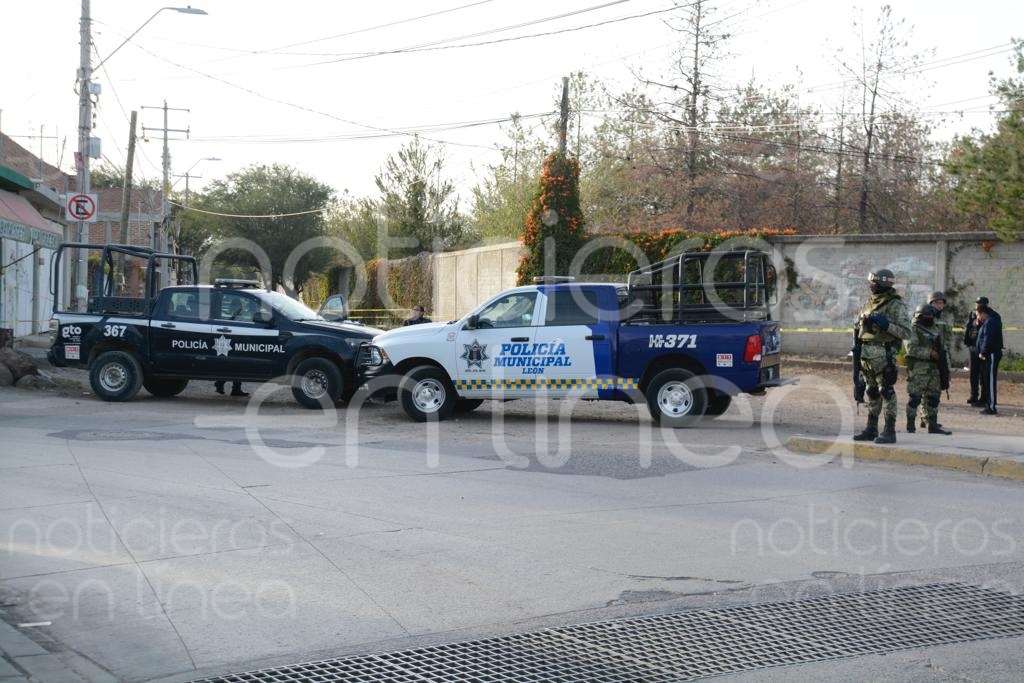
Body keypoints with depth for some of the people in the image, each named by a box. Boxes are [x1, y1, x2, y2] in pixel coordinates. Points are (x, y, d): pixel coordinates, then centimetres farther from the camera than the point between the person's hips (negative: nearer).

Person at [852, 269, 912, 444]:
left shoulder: (896, 306, -6)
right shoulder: (868, 304, 16)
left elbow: (906, 332, -12)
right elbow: (859, 328, 26)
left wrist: (886, 324, -20)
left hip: (883, 355, -7)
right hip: (866, 354, 7)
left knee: (887, 393, -6)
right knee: (872, 393, 12)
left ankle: (889, 431, -4)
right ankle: (871, 429, 19)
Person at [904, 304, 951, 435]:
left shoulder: (935, 329, 17)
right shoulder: (913, 330, -7)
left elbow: (939, 347, 26)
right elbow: (911, 348, -18)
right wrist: (929, 353, -19)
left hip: (933, 369, 7)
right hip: (918, 369, -7)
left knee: (933, 397, 8)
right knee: (915, 397, -5)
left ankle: (933, 426, 13)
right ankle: (910, 424, 3)